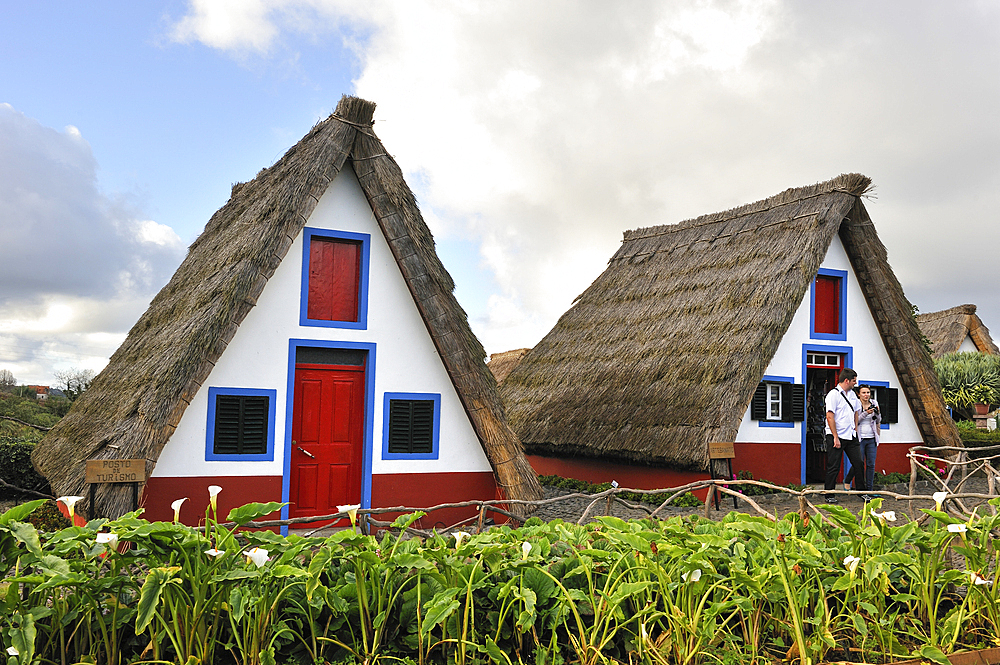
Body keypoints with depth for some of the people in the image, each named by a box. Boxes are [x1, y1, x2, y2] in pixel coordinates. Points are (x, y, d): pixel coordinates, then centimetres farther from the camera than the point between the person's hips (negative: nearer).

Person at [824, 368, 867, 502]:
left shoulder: (852, 394, 13)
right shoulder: (833, 394, -12)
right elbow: (830, 417, -17)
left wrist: (855, 430, 19)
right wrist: (835, 437, -19)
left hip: (851, 436, 7)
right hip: (836, 437, -7)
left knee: (859, 464, 6)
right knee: (833, 468, -2)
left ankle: (862, 492, 18)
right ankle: (829, 495, 7)